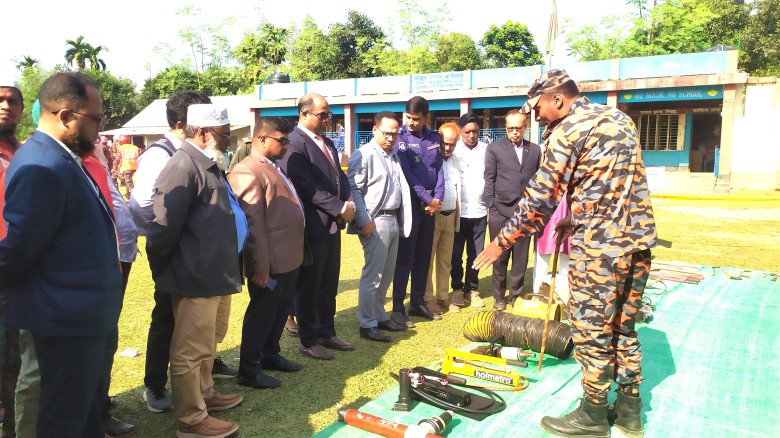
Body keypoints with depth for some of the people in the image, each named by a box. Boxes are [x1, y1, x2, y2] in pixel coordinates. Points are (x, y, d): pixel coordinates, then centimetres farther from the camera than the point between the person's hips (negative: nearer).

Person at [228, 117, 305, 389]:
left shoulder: (273, 167, 14)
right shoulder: (248, 171, -18)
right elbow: (252, 223, -21)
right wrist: (260, 266, -21)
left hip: (289, 257, 9)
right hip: (271, 260, -9)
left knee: (281, 310, 20)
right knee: (262, 311, 4)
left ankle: (270, 354, 38)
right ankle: (248, 369, 19)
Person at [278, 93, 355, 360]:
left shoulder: (327, 143, 14)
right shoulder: (294, 144, -15)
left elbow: (339, 176, 14)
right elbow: (308, 188, -22)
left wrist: (347, 203, -4)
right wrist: (341, 208, -17)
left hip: (333, 224, 8)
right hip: (312, 226, -8)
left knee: (329, 284, 16)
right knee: (308, 286, 6)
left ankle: (326, 333, 30)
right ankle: (308, 341, 19)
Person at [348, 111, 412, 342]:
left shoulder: (394, 155, 16)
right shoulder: (364, 154, -8)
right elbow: (353, 189, -13)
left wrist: (401, 221, 13)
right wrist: (364, 222, -18)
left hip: (393, 221, 8)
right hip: (375, 222, -8)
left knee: (386, 275, 15)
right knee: (372, 275, -2)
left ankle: (379, 316, 29)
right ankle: (367, 325, 8)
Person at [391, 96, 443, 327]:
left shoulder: (433, 137, 9)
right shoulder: (400, 138, -8)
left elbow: (439, 169, 8)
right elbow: (406, 174, -14)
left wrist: (437, 198, -6)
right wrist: (427, 199, -13)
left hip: (430, 204, 6)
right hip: (410, 203, -6)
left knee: (424, 256, 11)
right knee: (405, 256, -3)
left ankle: (418, 302, 22)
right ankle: (398, 308, 4)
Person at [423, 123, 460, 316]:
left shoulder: (454, 159, 11)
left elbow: (456, 188, 14)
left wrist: (456, 215, 12)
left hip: (450, 216, 7)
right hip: (432, 216, -6)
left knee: (446, 260, 14)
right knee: (428, 259, 4)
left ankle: (443, 296, 24)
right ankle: (428, 298, 12)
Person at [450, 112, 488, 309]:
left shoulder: (486, 150, 3)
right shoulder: (453, 149, -3)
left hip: (480, 211, 2)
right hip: (458, 210, -2)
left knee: (476, 254, 10)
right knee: (456, 254, 7)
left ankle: (472, 289, 24)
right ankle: (458, 289, 22)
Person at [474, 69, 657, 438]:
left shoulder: (567, 131, -11)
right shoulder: (619, 118, 14)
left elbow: (540, 198, -12)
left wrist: (501, 242, -3)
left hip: (599, 246, -8)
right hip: (638, 240, 8)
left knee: (592, 330, 5)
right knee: (623, 326, 18)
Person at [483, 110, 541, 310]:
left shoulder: (535, 150, 8)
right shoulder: (495, 148, 2)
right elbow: (489, 180, -1)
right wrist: (491, 209, -6)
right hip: (501, 212, -2)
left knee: (521, 258, 9)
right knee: (500, 258, 7)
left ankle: (516, 294, 23)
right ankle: (499, 296, 20)